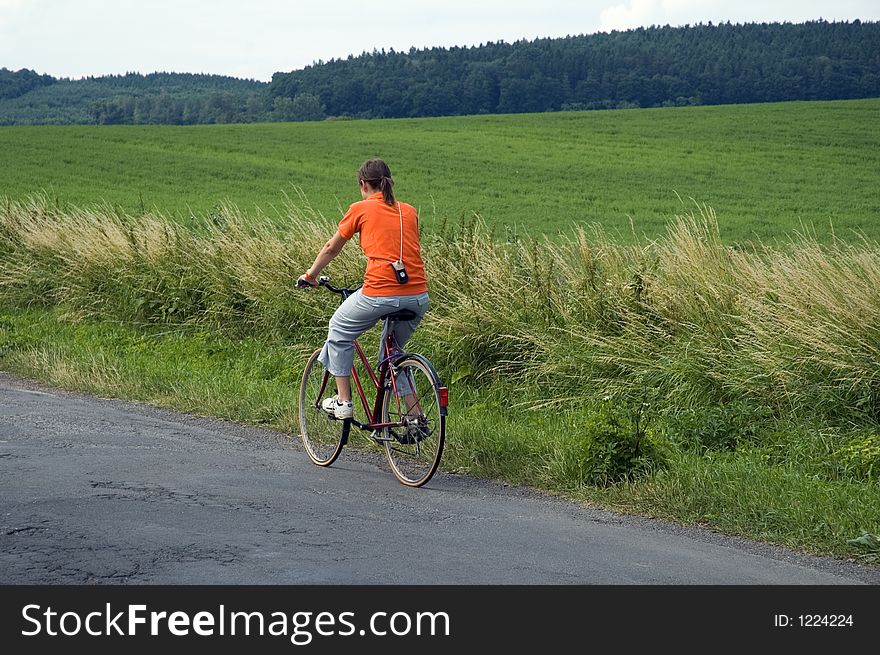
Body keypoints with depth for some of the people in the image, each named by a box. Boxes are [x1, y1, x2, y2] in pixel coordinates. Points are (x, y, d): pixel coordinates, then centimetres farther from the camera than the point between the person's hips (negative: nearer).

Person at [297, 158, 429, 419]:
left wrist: (310, 274, 34)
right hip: (418, 297, 5)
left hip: (380, 294, -4)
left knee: (339, 331, 23)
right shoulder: (409, 211, 17)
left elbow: (331, 248, 18)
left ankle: (343, 402, 23)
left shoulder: (360, 209, 7)